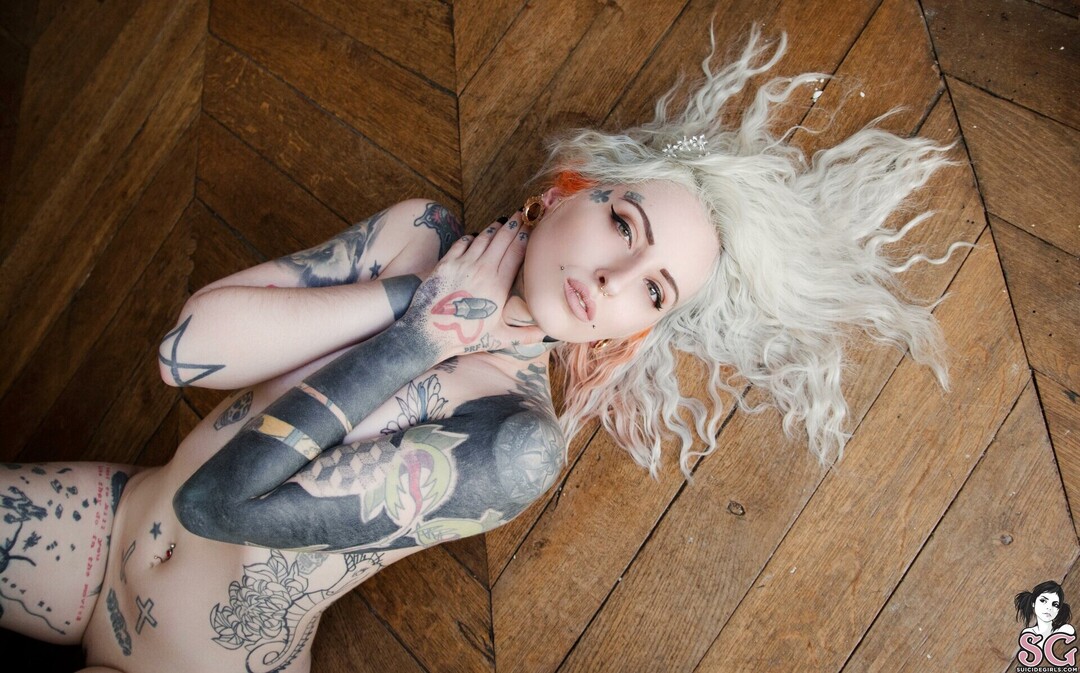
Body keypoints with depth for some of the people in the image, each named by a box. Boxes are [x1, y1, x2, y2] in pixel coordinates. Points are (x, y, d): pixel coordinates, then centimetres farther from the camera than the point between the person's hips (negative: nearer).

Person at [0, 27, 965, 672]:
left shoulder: (518, 444, -23)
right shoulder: (422, 237, -9)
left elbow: (226, 500, -28)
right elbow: (190, 349, -17)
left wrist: (421, 334, -23)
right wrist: (418, 298, -23)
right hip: (111, 526, 4)